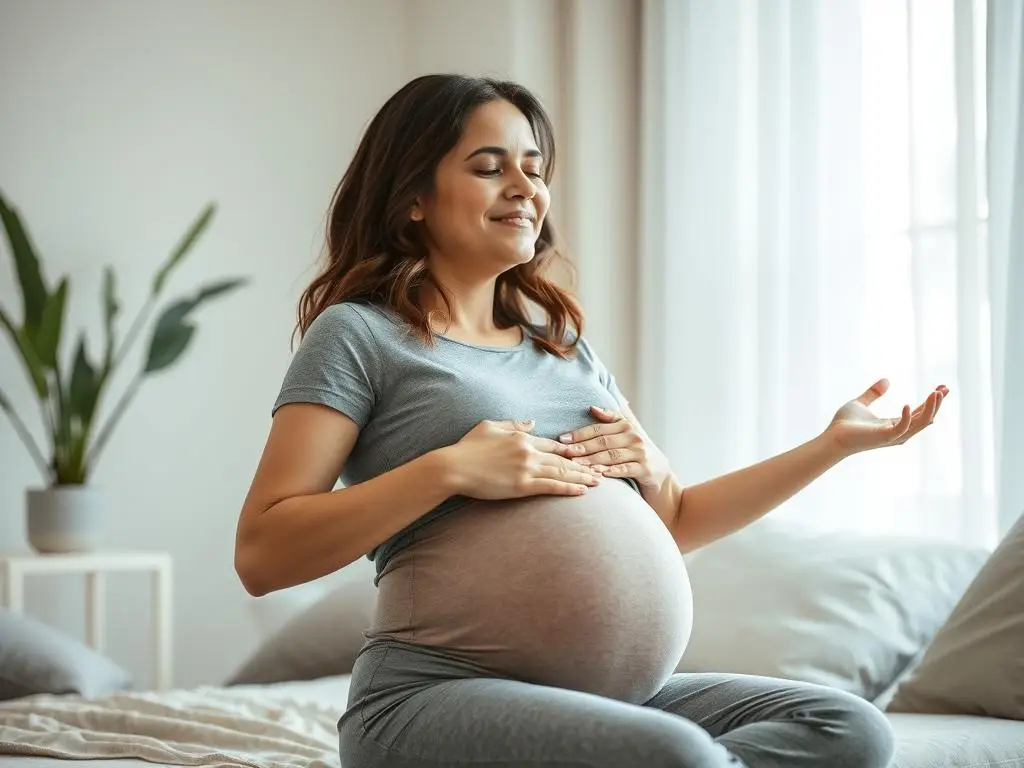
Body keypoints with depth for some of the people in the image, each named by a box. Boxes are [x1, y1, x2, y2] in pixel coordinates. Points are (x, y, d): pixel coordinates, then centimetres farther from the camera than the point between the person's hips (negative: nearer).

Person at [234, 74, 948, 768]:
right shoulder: (358, 334, 1)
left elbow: (675, 519, 24)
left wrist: (834, 443, 14)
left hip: (616, 692, 8)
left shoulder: (565, 345, 21)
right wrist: (450, 469, -17)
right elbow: (262, 555, -9)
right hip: (441, 696, -7)